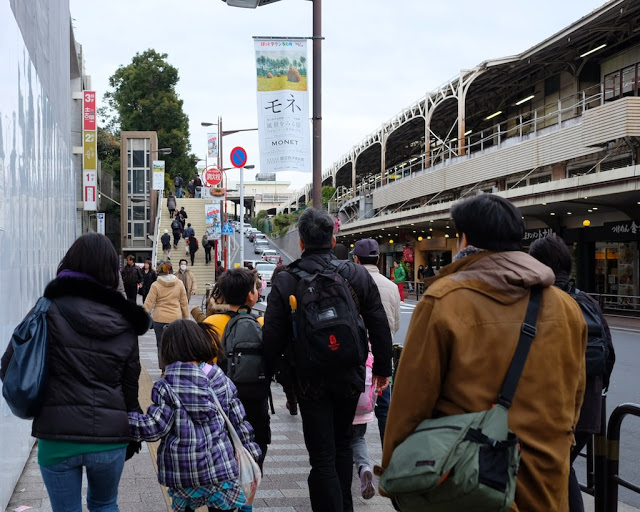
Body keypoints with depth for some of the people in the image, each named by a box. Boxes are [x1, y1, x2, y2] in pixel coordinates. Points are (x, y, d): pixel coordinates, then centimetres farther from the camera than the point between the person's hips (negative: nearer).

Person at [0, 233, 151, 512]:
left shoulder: (50, 311, -6)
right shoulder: (124, 324, 2)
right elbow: (130, 388, 6)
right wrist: (132, 436, 19)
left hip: (57, 436, -2)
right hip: (110, 438, 2)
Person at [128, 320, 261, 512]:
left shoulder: (166, 388, -10)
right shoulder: (221, 380, 1)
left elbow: (154, 427, -11)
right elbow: (238, 421, 5)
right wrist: (250, 454, 15)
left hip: (180, 473, -1)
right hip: (219, 469, 2)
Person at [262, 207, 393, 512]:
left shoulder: (285, 282, -9)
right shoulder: (358, 275, -4)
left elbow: (273, 336, -8)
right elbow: (379, 326, 0)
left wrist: (269, 372, 5)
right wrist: (383, 369, 11)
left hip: (310, 381, -3)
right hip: (349, 378, 3)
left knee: (322, 456, 2)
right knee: (342, 444, 22)